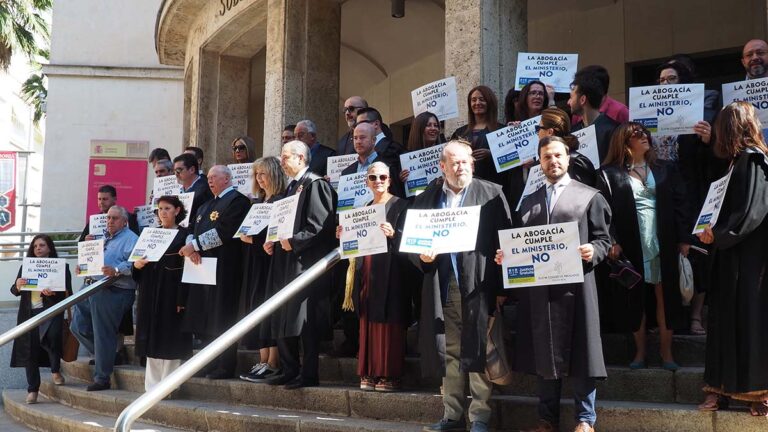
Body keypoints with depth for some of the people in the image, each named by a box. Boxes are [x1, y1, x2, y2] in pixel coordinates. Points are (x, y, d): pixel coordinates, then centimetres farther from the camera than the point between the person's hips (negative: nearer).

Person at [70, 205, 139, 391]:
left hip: (112, 291, -9)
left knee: (103, 335, -4)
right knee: (78, 327, 8)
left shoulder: (130, 239, -4)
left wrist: (116, 270, -34)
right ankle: (102, 356, 27)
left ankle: (102, 378, 7)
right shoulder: (103, 238, 24)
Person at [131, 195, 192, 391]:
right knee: (152, 340, 6)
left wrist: (181, 299, -16)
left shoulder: (184, 235, -2)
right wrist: (137, 264, -10)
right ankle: (152, 386, 12)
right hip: (150, 293, 5)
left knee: (170, 341, -3)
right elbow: (138, 264, 15)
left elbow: (187, 268, -9)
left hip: (171, 293, -5)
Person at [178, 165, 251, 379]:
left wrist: (195, 245, -16)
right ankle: (211, 364, 16)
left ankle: (225, 367, -2)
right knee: (204, 320, 9)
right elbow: (194, 230, 16)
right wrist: (191, 246, -6)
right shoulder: (206, 206, 23)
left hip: (224, 267, -9)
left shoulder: (237, 200, -7)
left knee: (222, 319, -7)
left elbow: (224, 231, -18)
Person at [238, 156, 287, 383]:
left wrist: (254, 239, -17)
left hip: (270, 260, -9)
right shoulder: (257, 201, 17)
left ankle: (272, 364, -4)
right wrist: (245, 235, 0)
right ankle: (263, 361, 11)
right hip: (254, 262, 9)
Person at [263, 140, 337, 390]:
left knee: (304, 320, -8)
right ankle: (290, 371, 18)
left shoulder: (315, 185, -9)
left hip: (306, 262, -10)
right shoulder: (291, 187, 19)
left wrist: (294, 242, -17)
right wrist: (273, 241, 9)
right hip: (285, 261, 10)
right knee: (283, 320, 10)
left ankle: (308, 374, -2)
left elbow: (321, 227, -17)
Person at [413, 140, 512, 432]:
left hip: (478, 286, -3)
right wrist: (421, 257, -8)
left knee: (478, 354, -1)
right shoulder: (427, 198, 12)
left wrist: (501, 286, -9)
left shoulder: (491, 194, 2)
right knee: (450, 354, 10)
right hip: (443, 288, 3)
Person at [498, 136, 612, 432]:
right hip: (538, 287, 4)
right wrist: (506, 256, -2)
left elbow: (604, 238, 2)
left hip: (575, 285, -3)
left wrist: (593, 251, -18)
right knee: (544, 353, 8)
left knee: (579, 351, -1)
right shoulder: (528, 202, 18)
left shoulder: (589, 196, 6)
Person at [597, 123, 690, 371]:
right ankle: (640, 352, 16)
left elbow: (680, 204, 6)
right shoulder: (611, 174, 2)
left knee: (665, 297, 3)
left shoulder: (665, 169, 9)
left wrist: (684, 238, 0)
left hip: (663, 244, 1)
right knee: (635, 300, 5)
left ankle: (666, 353, 11)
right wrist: (611, 241, -13)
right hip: (631, 246, -1)